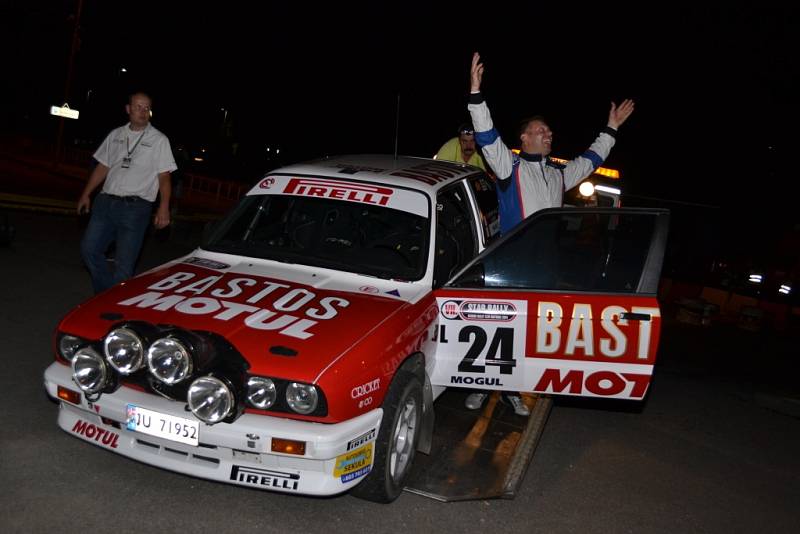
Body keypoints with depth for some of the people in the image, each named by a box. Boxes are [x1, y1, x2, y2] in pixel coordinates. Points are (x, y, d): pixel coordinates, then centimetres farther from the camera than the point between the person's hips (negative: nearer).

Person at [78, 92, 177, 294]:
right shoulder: (115, 135, 13)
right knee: (89, 249, 3)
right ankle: (106, 294, 18)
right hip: (105, 201, 5)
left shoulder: (159, 140, 0)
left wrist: (163, 208, -15)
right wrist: (86, 194, 14)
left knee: (124, 262, -5)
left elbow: (164, 178, -5)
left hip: (135, 207, -5)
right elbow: (102, 168, 19)